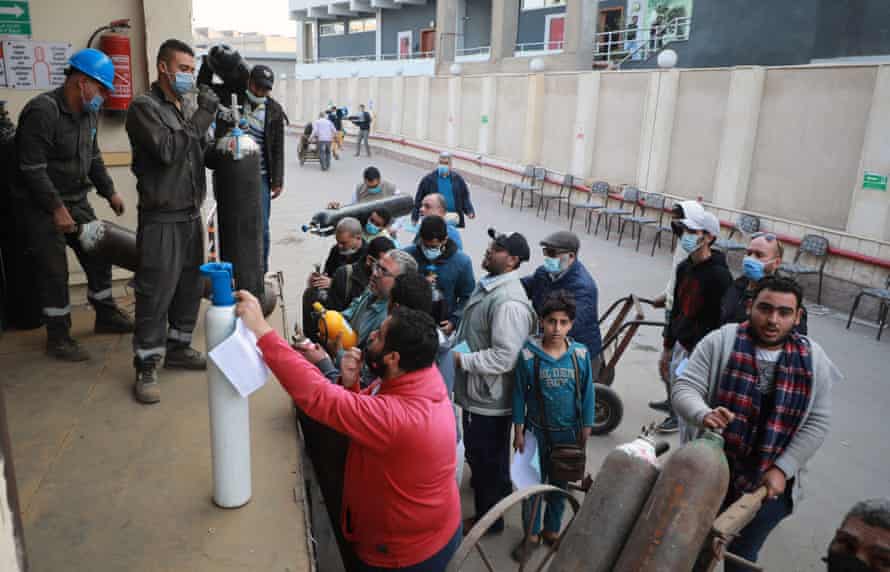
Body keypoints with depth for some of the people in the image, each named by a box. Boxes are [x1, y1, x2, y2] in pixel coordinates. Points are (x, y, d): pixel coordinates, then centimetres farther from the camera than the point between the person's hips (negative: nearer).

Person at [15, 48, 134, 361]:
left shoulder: (88, 112, 4)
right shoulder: (41, 112, -22)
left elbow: (94, 157, 16)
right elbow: (32, 168, -24)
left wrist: (109, 191, 11)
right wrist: (56, 208, -23)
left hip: (77, 201, 8)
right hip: (43, 206, -8)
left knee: (98, 256, 12)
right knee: (54, 272, -3)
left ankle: (106, 315, 29)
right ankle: (58, 337, 10)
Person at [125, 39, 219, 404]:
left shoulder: (187, 107, 15)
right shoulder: (144, 107, -8)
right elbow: (167, 150, -20)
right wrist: (203, 116, -16)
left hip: (191, 213, 7)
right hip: (161, 218, -7)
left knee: (190, 286, 12)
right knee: (156, 292, -4)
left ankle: (178, 347, 28)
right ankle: (146, 366, 7)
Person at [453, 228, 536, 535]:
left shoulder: (509, 302, -29)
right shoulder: (487, 284, 4)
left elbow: (504, 357, -31)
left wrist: (459, 360, -25)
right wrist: (455, 341, 4)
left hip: (489, 396, -9)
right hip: (476, 390, 9)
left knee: (488, 458, 10)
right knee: (477, 452, 28)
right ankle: (483, 485, 52)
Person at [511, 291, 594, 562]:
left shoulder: (581, 354, -12)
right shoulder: (528, 354, -15)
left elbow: (587, 393, -2)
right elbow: (519, 394, -7)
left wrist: (586, 428, 2)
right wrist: (518, 431, -4)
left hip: (569, 432, 1)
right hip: (537, 430, -1)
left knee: (560, 483, 18)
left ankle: (552, 529, 39)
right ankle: (531, 534, 30)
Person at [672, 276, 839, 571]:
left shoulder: (814, 360, -3)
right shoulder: (720, 342, -11)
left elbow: (817, 423, -2)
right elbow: (684, 387, -14)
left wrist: (782, 470, -10)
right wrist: (703, 415, -36)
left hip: (768, 484, 1)